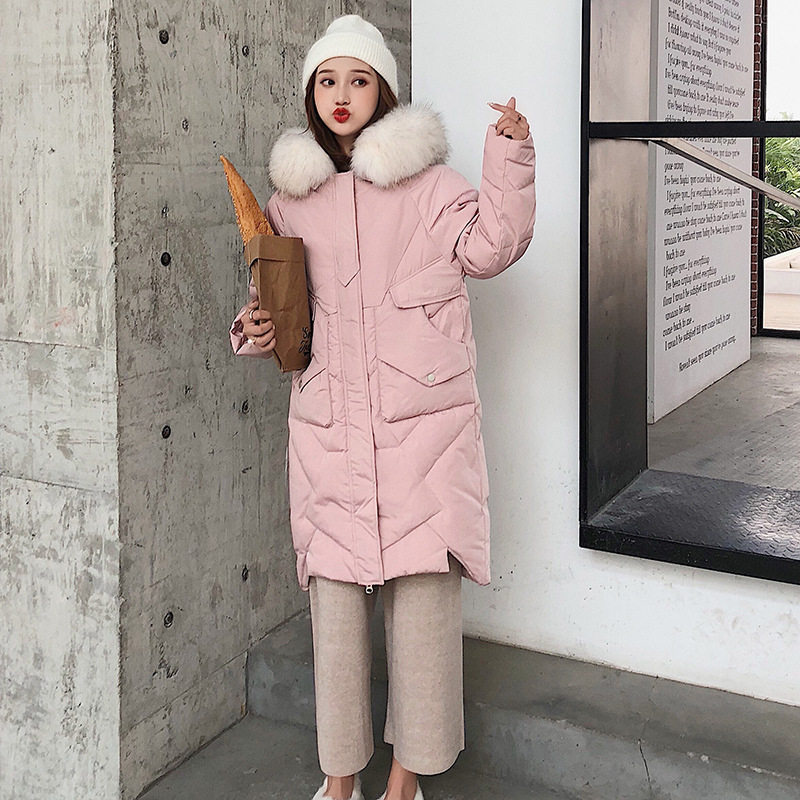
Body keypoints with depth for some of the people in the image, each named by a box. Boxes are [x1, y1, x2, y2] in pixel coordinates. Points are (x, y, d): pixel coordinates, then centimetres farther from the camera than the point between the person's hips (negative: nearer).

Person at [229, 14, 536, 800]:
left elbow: (489, 246, -8)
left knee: (422, 585, 0)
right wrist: (258, 331, 4)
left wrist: (509, 158, -18)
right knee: (333, 589, 5)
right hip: (327, 424, 3)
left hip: (421, 421, -2)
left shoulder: (425, 181, 4)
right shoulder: (289, 196, 13)